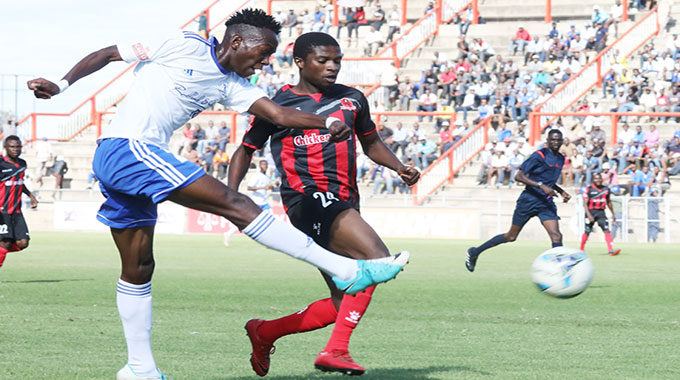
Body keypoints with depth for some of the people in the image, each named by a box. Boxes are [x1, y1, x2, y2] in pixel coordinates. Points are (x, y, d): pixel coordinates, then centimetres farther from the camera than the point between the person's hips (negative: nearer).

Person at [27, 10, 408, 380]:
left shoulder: (231, 85, 16)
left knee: (138, 268, 13)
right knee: (236, 205, -15)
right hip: (126, 148, -9)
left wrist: (327, 122, -12)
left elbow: (281, 114, 4)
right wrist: (61, 85, -7)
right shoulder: (184, 46, -3)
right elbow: (108, 54, 1)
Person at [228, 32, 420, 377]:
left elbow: (371, 142, 30)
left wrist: (399, 167, 11)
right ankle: (336, 350, -29)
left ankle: (264, 332, 24)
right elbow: (246, 149, 14)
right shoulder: (278, 105, 4)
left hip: (343, 205, 7)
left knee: (342, 305, 6)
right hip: (309, 200, -7)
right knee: (378, 259, -27)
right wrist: (231, 195, -1)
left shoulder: (352, 99, 17)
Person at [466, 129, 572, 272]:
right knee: (511, 236, 8)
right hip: (529, 200, -6)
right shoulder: (539, 156, -13)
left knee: (556, 236, -15)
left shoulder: (561, 159, 11)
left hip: (546, 203, 6)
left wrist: (562, 192, 13)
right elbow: (518, 176, -19)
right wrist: (541, 186, -27)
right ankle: (475, 252, 26)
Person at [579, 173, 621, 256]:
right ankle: (581, 250, 24)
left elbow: (609, 202, 19)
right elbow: (585, 204, -10)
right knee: (587, 232, 5)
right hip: (591, 212, -3)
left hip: (601, 212, 3)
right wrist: (589, 215, -22)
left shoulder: (606, 189, 7)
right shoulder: (589, 189, -7)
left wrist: (613, 214, 20)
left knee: (607, 230, -13)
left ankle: (611, 250, -19)